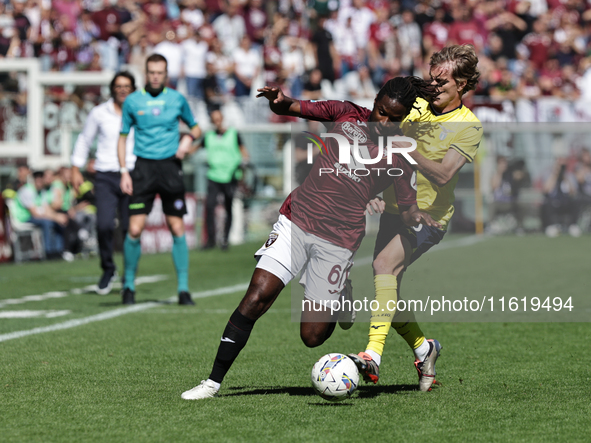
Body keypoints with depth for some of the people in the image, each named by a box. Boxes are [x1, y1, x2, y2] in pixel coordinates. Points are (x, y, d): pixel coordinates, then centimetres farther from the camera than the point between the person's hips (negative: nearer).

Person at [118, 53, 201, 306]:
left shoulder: (177, 99, 6)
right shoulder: (132, 101, 4)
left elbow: (196, 127, 19)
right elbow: (123, 137, 9)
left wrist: (189, 138, -5)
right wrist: (124, 171, -1)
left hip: (170, 167, 1)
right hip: (143, 167, -1)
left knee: (177, 228, -3)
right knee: (135, 229, -9)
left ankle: (183, 289, 4)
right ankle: (129, 285, 8)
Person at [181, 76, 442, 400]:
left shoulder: (399, 158, 4)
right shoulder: (347, 114, 6)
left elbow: (407, 209, 9)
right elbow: (290, 108, 7)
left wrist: (418, 218, -15)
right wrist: (279, 101, -16)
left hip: (338, 242, -1)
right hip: (295, 221, 1)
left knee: (312, 336, -2)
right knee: (256, 297, -16)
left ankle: (342, 300, 33)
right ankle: (214, 382, -8)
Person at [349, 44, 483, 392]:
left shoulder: (469, 126, -9)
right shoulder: (415, 105, 6)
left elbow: (443, 175, -20)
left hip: (430, 216, -6)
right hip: (395, 208, 6)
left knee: (385, 263, -29)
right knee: (387, 291, 2)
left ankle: (374, 356, -38)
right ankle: (423, 348, 28)